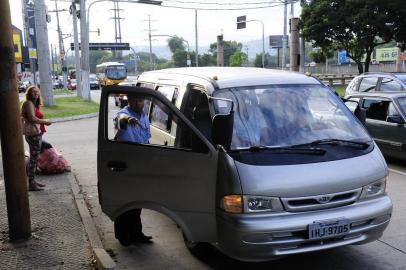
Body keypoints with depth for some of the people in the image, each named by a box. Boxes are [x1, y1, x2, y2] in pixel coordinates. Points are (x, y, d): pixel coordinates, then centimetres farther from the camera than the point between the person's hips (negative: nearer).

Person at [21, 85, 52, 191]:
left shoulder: (35, 104, 17)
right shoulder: (28, 103, -12)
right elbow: (32, 118, -22)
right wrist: (45, 121, -10)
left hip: (37, 134, 10)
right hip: (33, 134, -10)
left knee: (34, 158, 16)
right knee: (33, 159, -5)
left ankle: (33, 181, 26)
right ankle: (31, 184, 1)